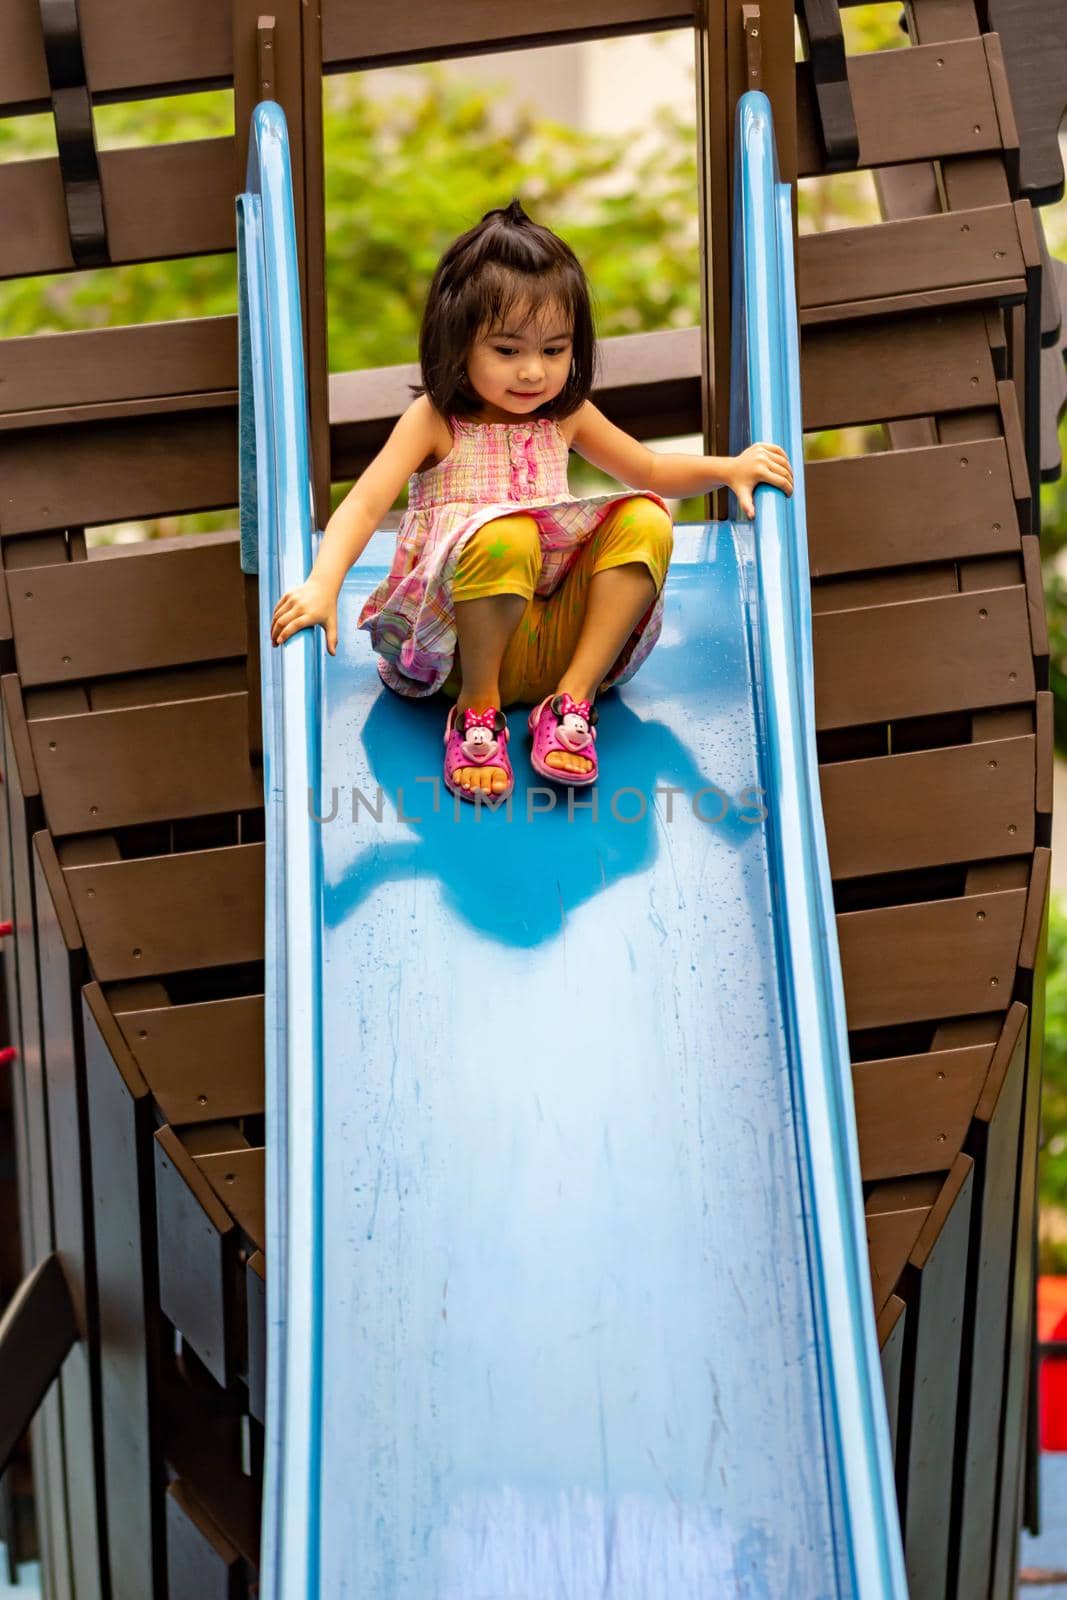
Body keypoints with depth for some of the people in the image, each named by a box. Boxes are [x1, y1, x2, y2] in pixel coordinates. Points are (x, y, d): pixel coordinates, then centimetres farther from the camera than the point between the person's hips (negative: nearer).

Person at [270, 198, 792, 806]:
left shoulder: (566, 416, 12)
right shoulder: (435, 420, -3)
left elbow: (649, 470, 25)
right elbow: (365, 505, -16)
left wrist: (728, 468, 5)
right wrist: (322, 585, -34)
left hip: (558, 638, 5)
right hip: (466, 643, -5)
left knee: (647, 520, -16)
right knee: (504, 532, -35)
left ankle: (572, 699, -18)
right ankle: (477, 707, -16)